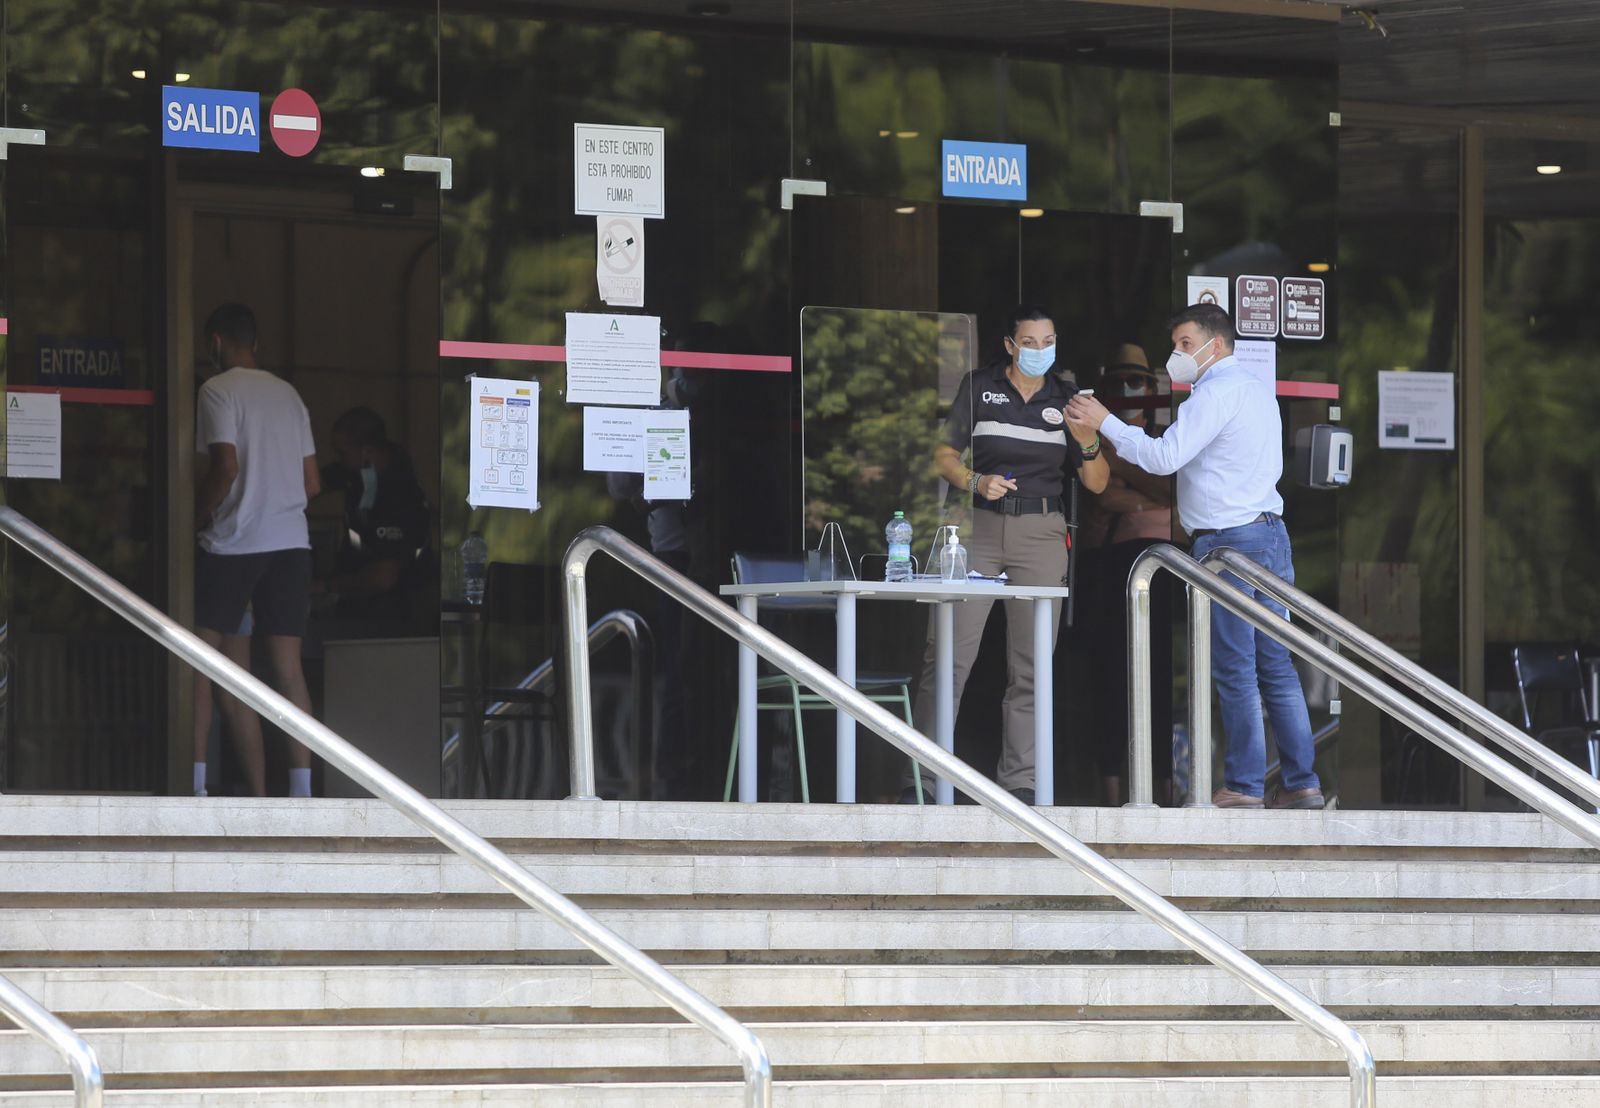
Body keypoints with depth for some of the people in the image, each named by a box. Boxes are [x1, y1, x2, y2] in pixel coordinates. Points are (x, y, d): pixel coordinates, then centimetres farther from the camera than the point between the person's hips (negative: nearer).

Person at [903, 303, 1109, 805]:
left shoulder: (1066, 399, 10)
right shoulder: (979, 386, 5)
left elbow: (1096, 483, 10)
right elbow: (944, 455, 5)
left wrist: (1089, 445, -11)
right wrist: (976, 483, -14)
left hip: (1040, 533, 2)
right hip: (978, 529, -2)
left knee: (1030, 664, 0)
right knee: (948, 655, -9)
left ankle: (1019, 781, 4)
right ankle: (920, 779, -6)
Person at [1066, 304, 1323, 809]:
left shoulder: (1216, 392, -11)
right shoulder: (1257, 388, 19)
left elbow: (1164, 456, -18)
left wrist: (1104, 422, -12)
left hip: (1228, 538, -9)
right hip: (1271, 532, 9)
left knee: (1234, 668, -5)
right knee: (1275, 665, 8)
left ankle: (1244, 786, -4)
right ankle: (1302, 782, 5)